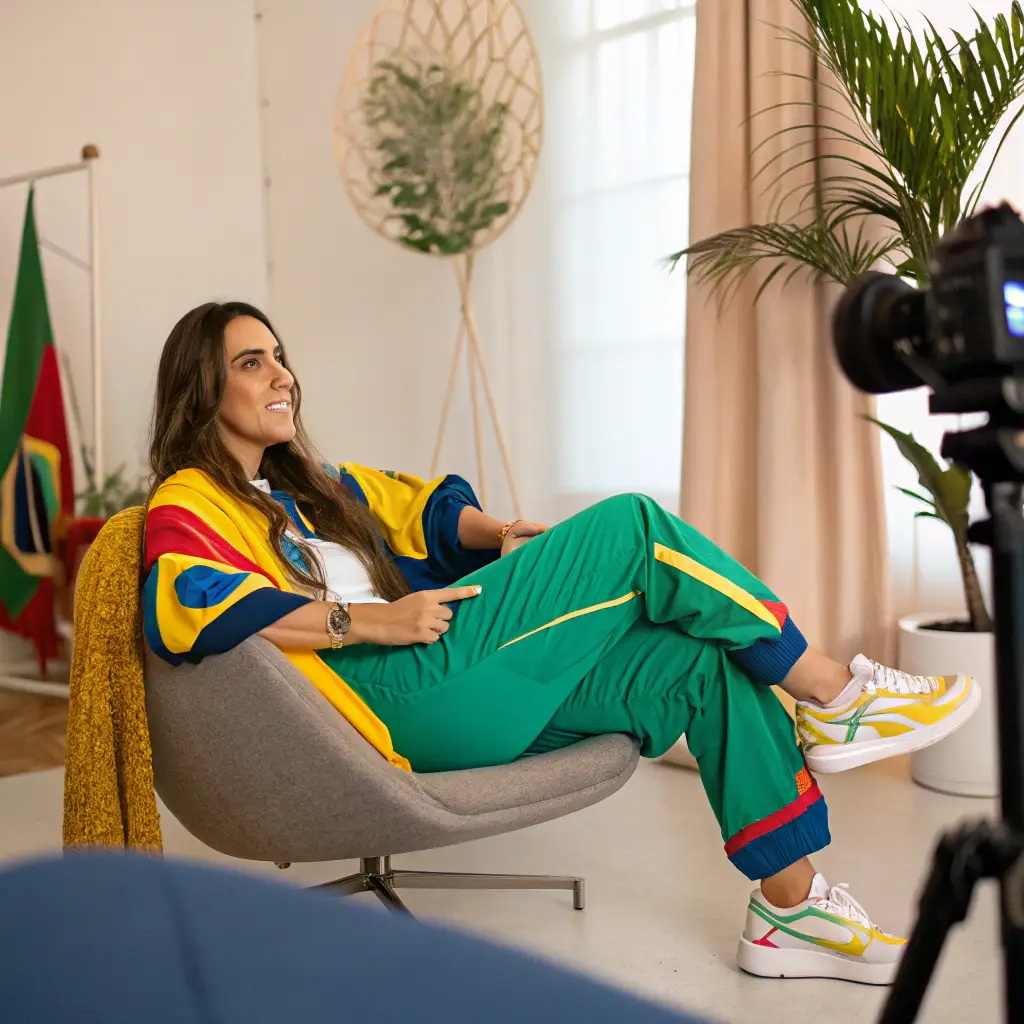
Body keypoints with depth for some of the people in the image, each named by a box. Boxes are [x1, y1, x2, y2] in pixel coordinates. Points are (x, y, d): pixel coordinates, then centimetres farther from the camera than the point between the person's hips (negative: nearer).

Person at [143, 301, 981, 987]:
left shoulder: (308, 484, 28)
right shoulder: (189, 505, 1)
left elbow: (423, 509, 32)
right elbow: (185, 604, -20)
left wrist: (502, 538, 10)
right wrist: (370, 621, -24)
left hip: (448, 694, 9)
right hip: (390, 694, -9)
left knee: (706, 662, -4)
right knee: (634, 526, -13)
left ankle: (790, 908, 3)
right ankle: (835, 696, 0)